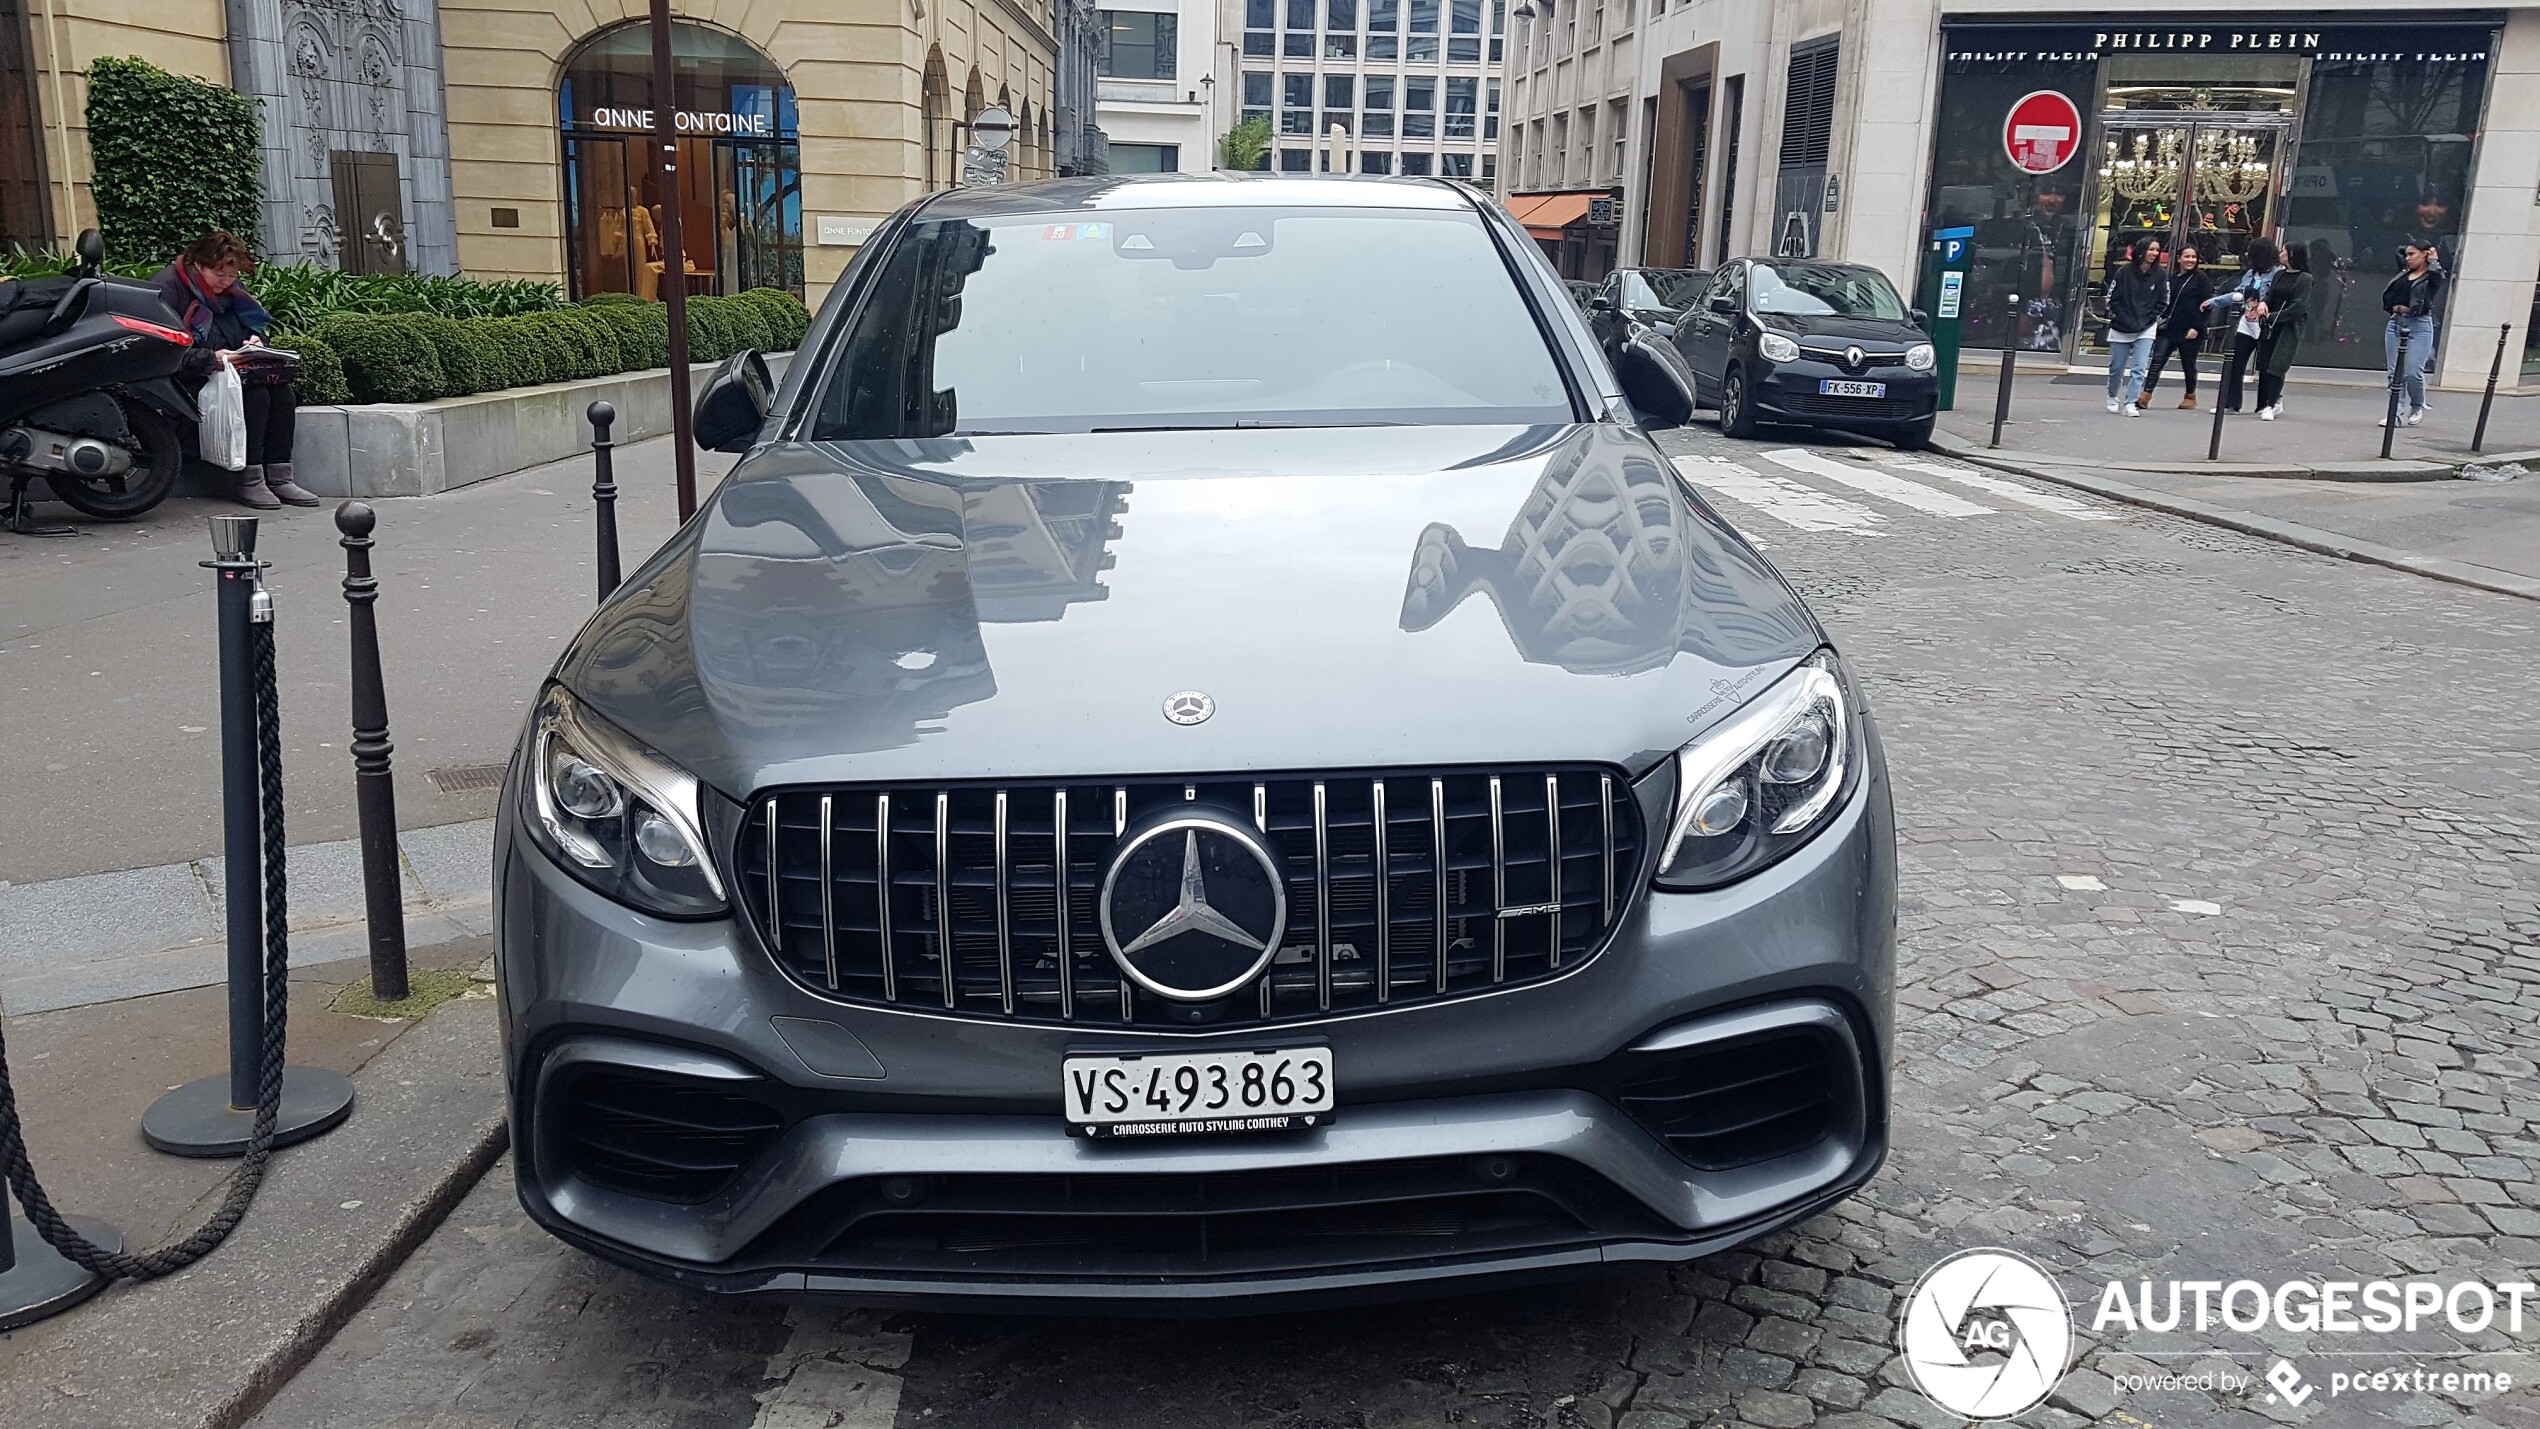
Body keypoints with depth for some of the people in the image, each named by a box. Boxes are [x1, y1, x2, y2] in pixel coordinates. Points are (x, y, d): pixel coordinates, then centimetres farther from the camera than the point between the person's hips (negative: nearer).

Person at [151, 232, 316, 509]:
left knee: (281, 387, -20)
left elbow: (251, 324, 24)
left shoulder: (229, 288, 12)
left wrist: (255, 339, -1)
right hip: (190, 379, -8)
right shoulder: (167, 287, -12)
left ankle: (279, 477, -22)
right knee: (255, 393, -30)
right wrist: (211, 358, -28)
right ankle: (250, 482, -26)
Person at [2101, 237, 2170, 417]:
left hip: (2146, 330, 0)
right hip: (2121, 328, 0)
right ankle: (2112, 398, 35)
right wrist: (2121, 318, -8)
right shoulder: (2124, 272, -7)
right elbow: (2112, 298, -3)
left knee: (2138, 368, -11)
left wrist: (2150, 318, -5)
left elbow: (2163, 301, 3)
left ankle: (2131, 403, -10)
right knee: (2117, 368, 11)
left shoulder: (2161, 274, -2)